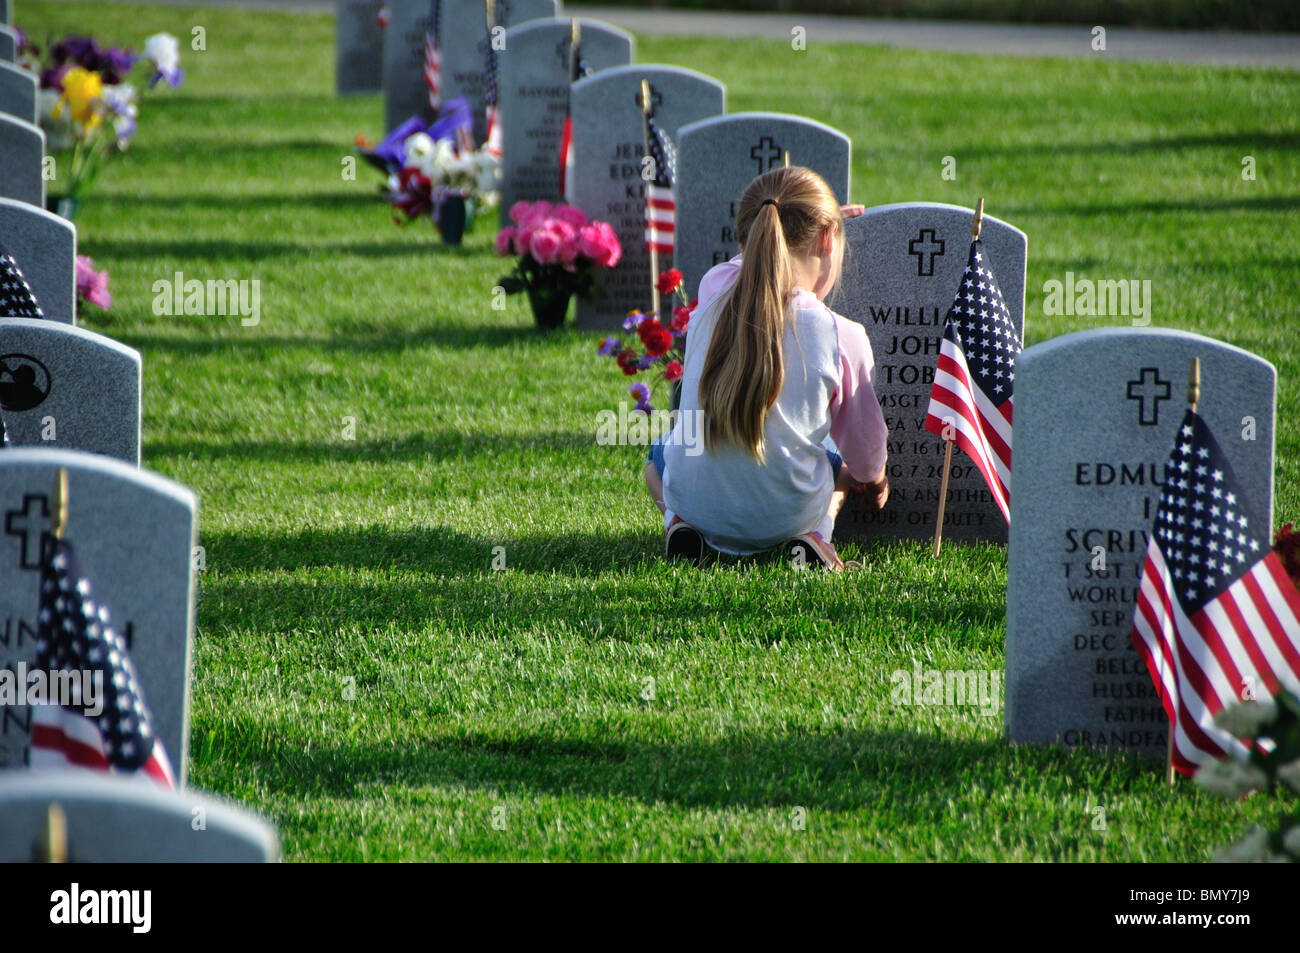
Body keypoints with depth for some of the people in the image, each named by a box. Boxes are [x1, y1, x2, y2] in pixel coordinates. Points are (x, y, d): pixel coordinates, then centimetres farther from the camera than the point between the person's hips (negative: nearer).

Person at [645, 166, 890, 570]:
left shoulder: (713, 294, -7)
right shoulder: (843, 337, -15)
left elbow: (756, 268, 22)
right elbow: (864, 441, 1)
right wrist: (874, 478, 26)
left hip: (695, 502, 2)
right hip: (787, 515, -2)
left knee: (660, 453, 38)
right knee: (841, 461, 34)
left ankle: (677, 523, 7)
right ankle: (815, 534, 4)